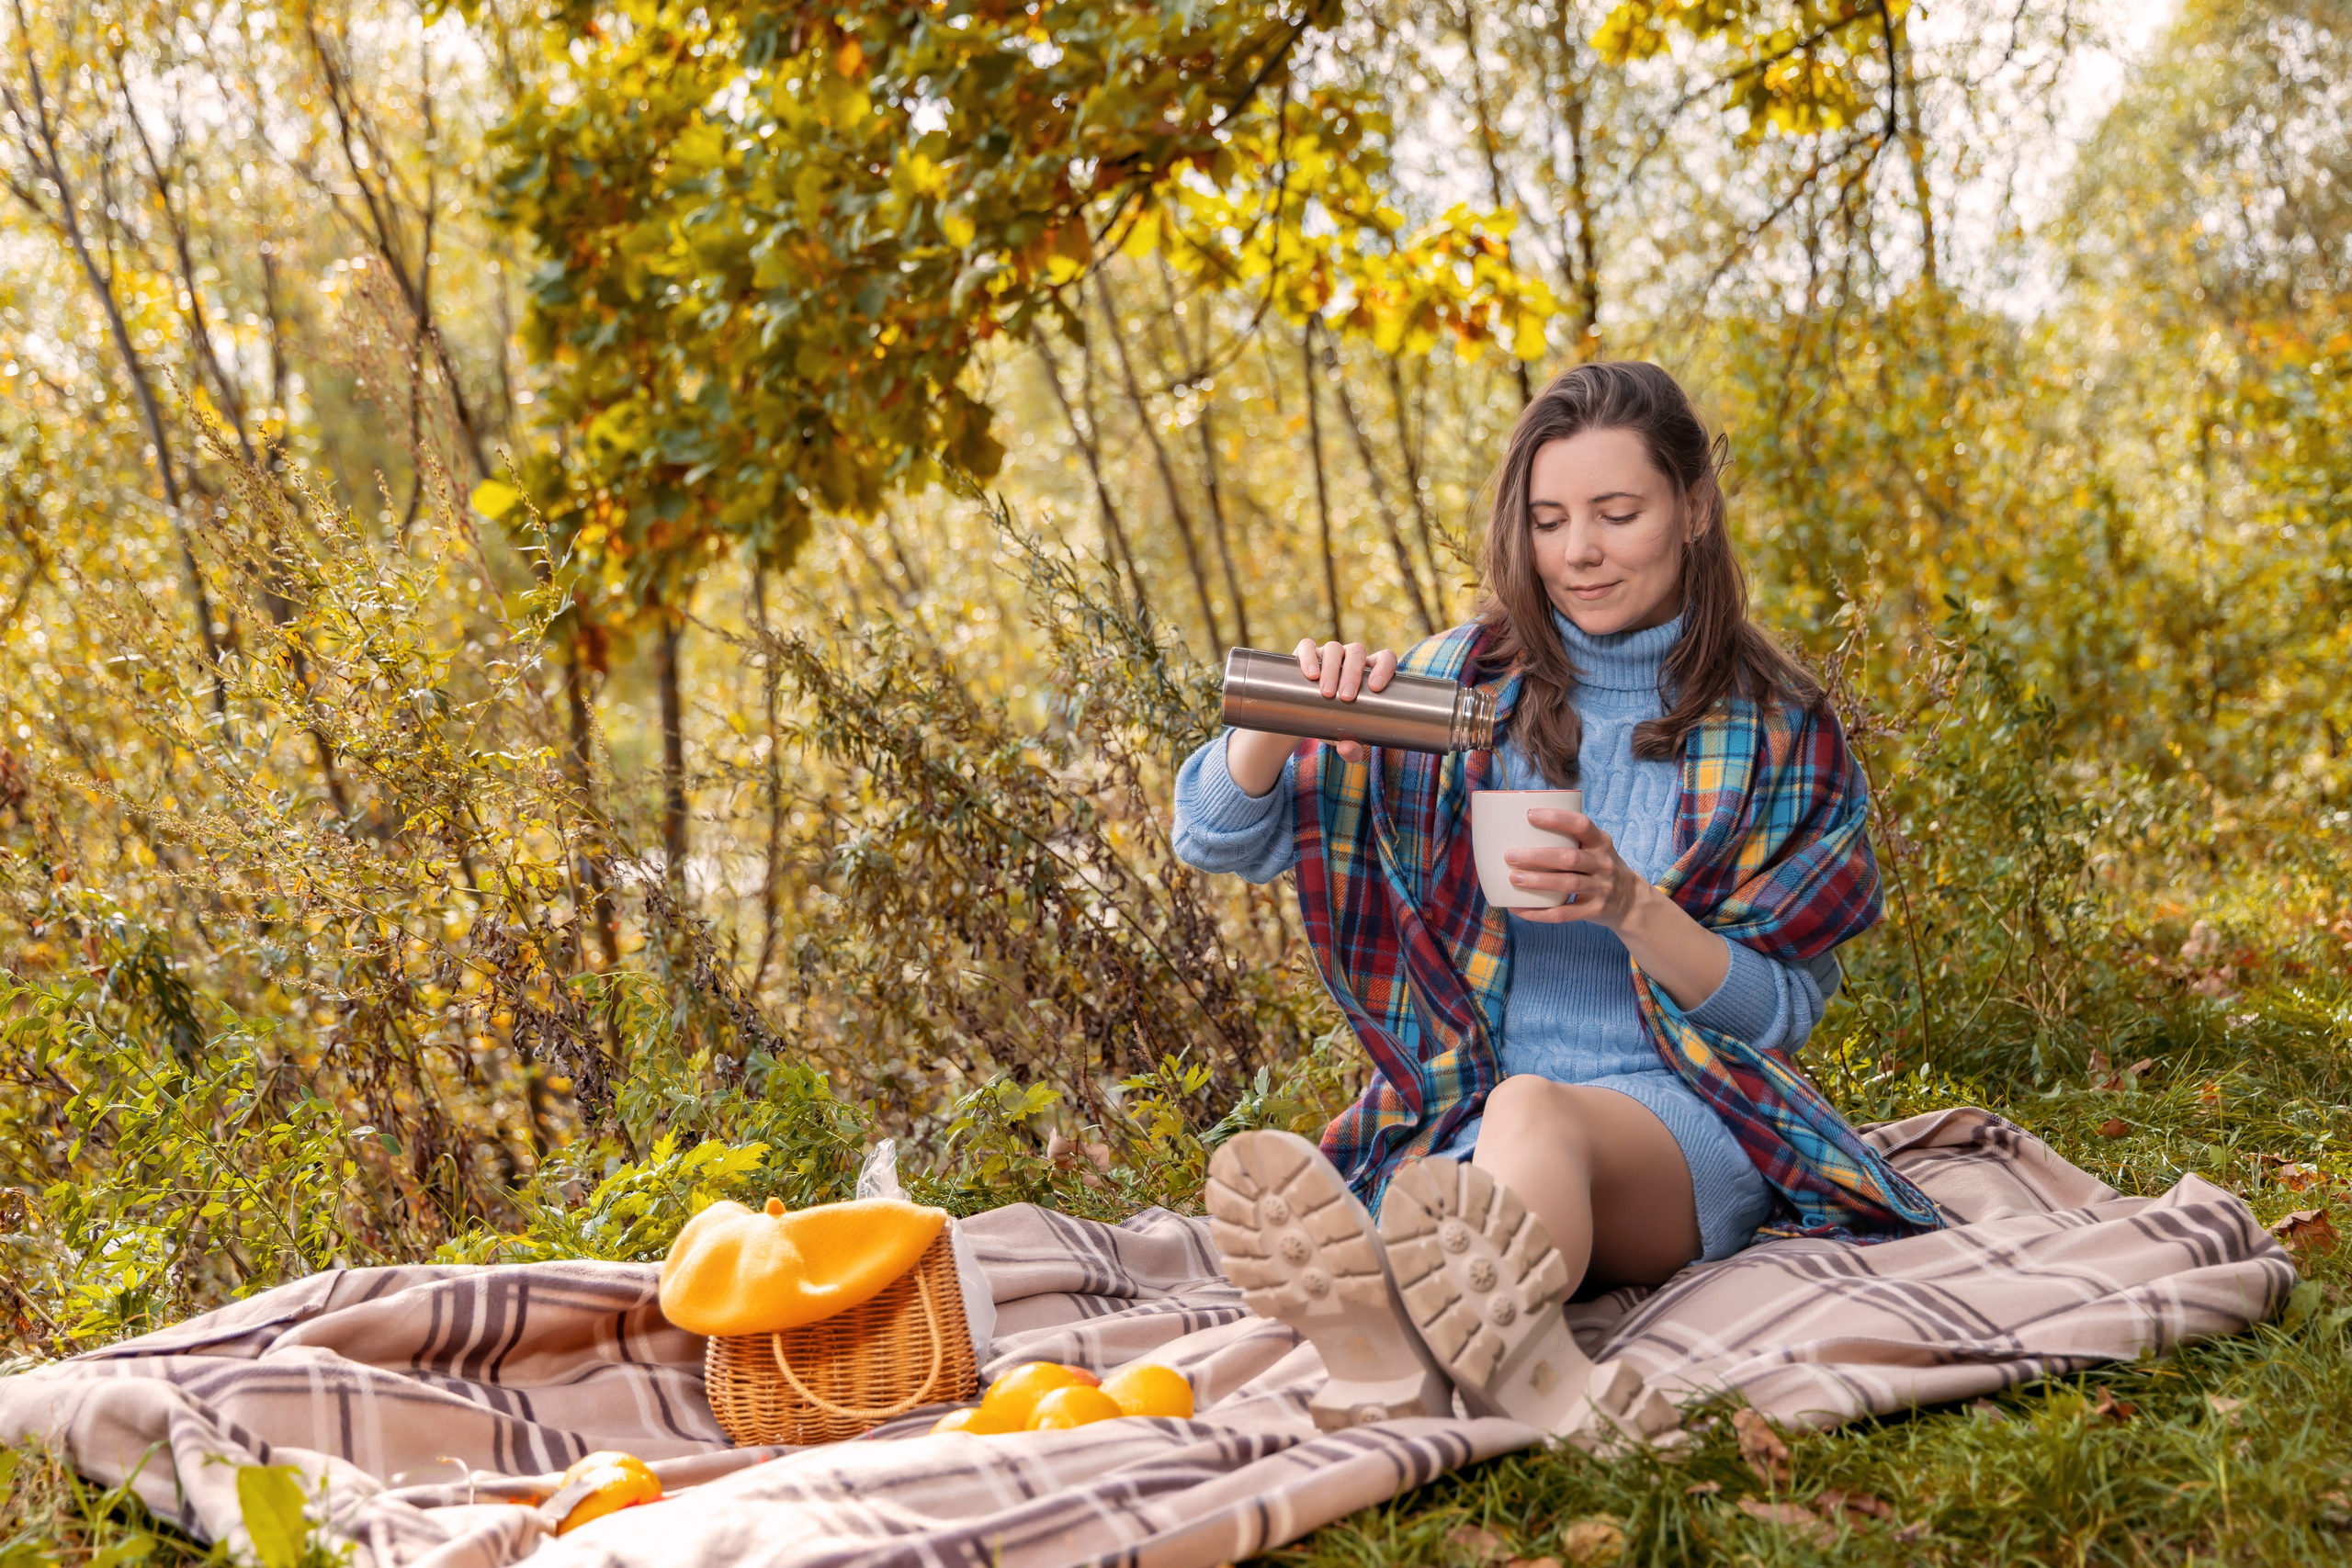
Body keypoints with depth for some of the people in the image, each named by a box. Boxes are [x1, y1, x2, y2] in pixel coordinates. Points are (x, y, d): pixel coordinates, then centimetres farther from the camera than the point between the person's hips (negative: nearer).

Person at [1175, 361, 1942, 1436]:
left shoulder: (1775, 733, 7)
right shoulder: (1463, 684, 10)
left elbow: (1778, 1008, 4)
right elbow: (1218, 838, 8)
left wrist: (1632, 907, -16)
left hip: (1677, 1116, -2)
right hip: (1456, 1118, 2)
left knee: (1534, 1110, -39)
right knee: (1435, 1218, -37)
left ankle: (1491, 1330, -71)